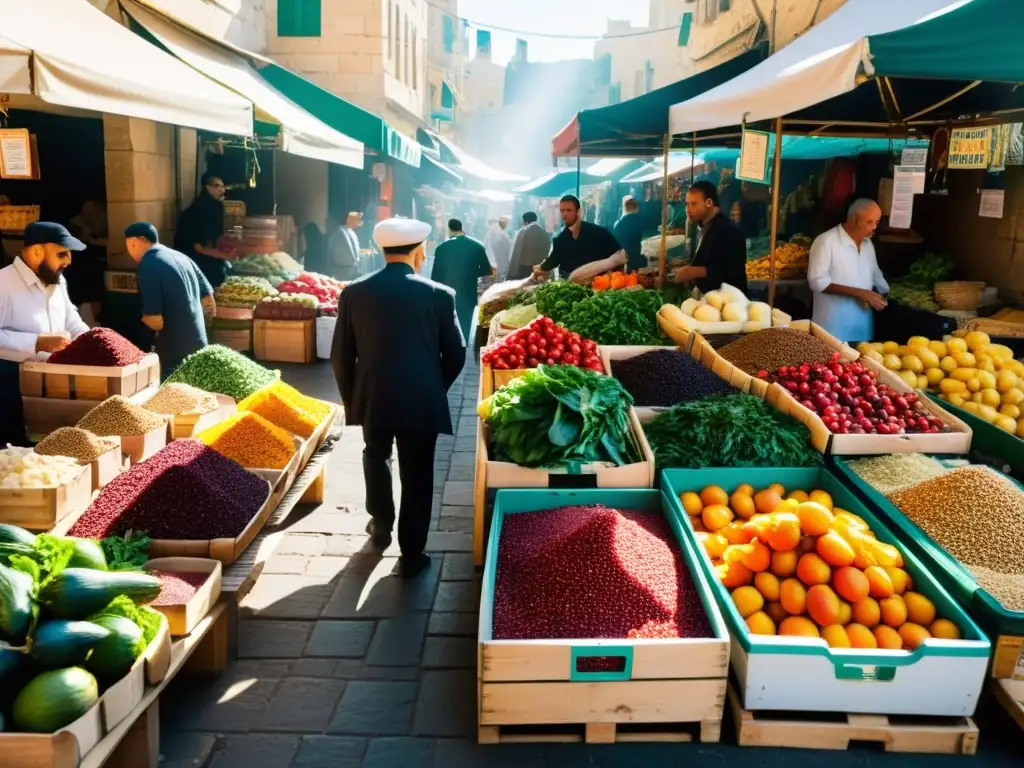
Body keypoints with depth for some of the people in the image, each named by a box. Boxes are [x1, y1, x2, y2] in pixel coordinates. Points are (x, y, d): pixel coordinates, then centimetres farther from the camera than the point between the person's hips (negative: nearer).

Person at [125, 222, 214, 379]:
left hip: (174, 352, -8)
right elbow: (208, 301, 13)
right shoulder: (181, 257, 9)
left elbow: (155, 321, -20)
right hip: (198, 344, 8)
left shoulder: (147, 266, -14)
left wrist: (143, 318, 1)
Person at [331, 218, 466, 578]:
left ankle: (381, 523, 37)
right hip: (422, 401, -2)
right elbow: (456, 355, -1)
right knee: (416, 477, 10)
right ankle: (411, 555, 19)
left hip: (373, 398, 2)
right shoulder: (439, 295, -7)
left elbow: (341, 356, 0)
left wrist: (351, 398, 14)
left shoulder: (354, 293, -4)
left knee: (376, 456, 30)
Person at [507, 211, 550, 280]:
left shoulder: (523, 232, -4)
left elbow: (515, 254, -7)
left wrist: (512, 275, -6)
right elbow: (547, 255, 10)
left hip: (523, 271, -5)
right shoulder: (545, 233, 9)